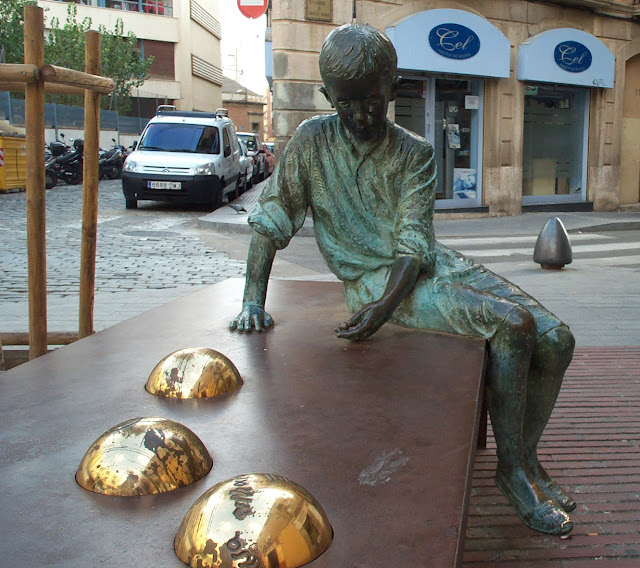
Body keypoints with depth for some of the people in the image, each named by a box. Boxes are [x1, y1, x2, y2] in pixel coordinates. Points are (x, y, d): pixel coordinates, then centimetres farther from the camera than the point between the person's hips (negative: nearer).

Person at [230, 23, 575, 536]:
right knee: (513, 324, -26)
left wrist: (385, 306, -25)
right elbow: (271, 221, 0)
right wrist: (254, 301, -10)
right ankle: (511, 468, -9)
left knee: (555, 340, -11)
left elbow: (414, 243, -8)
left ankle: (525, 455, 9)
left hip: (429, 264, 4)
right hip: (371, 277, -4)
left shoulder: (416, 153, 3)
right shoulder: (313, 141, -1)